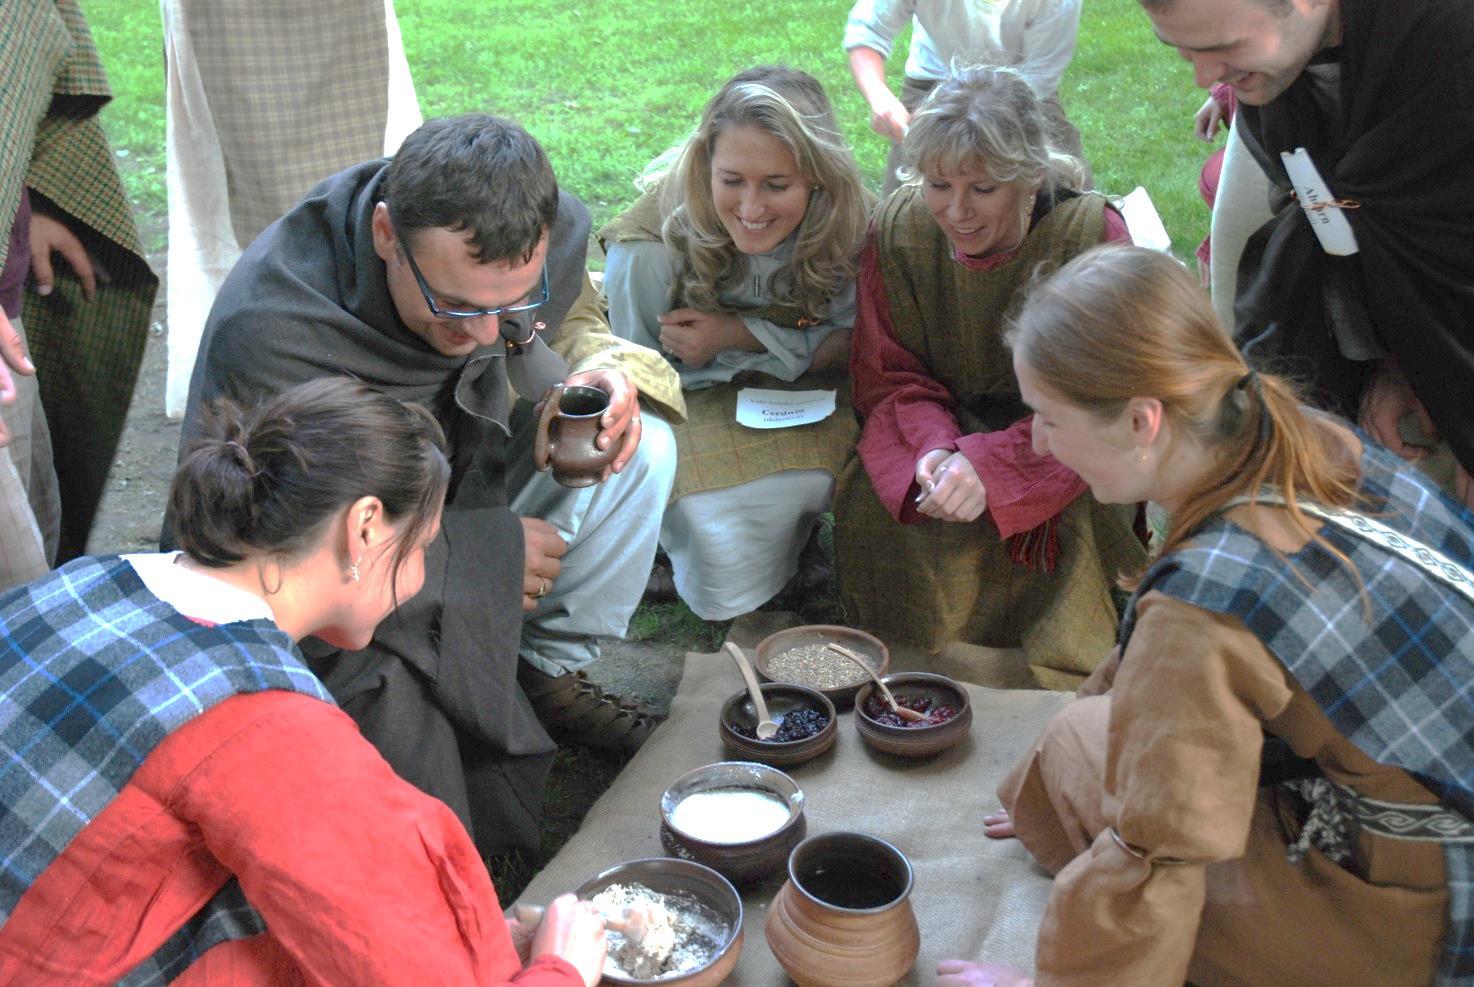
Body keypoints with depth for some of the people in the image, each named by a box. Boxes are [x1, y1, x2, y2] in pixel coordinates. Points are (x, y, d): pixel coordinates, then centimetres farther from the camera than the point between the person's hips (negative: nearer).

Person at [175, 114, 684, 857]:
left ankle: (550, 677, 8)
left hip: (459, 500, 6)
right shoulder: (264, 335, -35)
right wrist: (482, 552, -26)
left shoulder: (546, 232, -18)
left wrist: (598, 372, -20)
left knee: (642, 449, -11)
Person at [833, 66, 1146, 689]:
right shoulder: (899, 230, -9)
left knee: (1074, 515, -33)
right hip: (942, 421, 2)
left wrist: (989, 462, -34)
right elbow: (889, 375, -4)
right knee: (873, 503, -27)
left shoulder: (1092, 235, -19)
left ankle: (1072, 680, -7)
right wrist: (937, 448, -28)